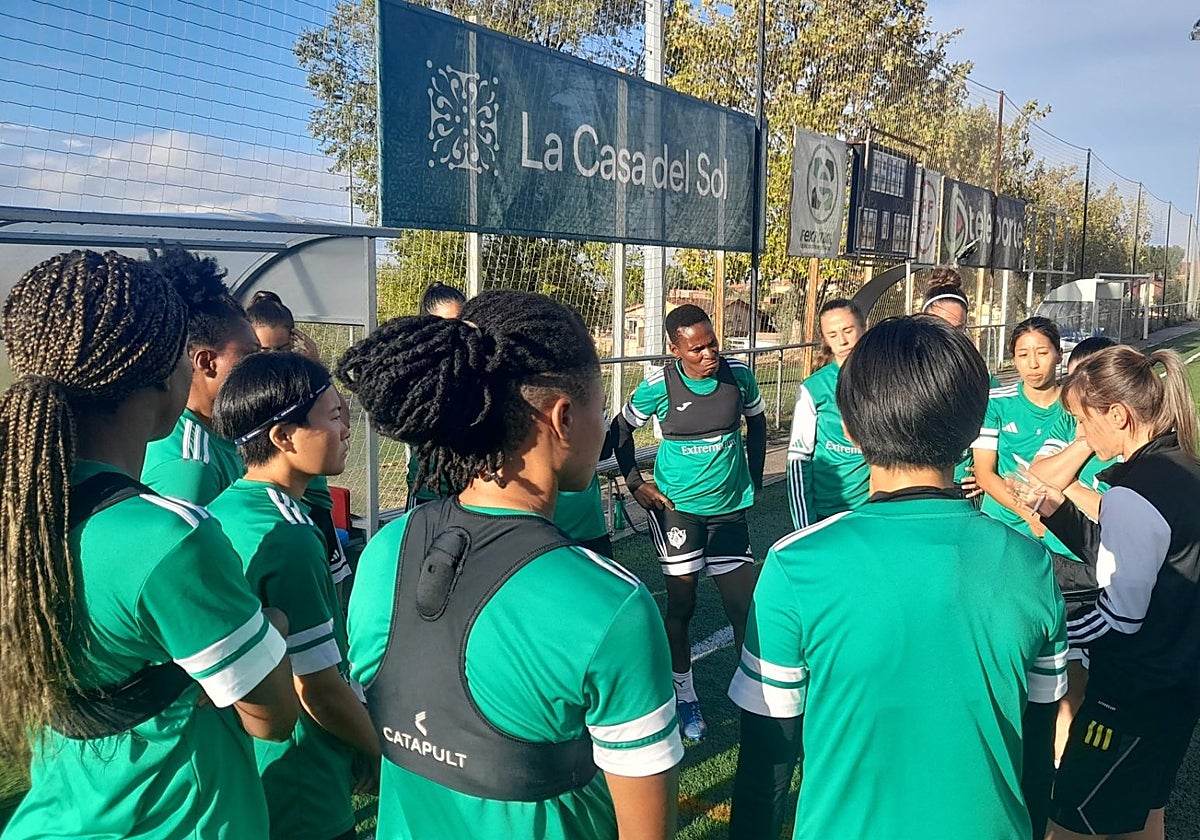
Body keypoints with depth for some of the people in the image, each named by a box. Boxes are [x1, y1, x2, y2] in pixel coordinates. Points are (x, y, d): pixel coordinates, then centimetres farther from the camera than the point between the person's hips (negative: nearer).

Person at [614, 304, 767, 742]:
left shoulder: (738, 375, -6)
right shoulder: (659, 384, -13)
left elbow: (757, 422, 13)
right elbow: (622, 429, 2)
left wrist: (753, 479, 11)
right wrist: (635, 483, -3)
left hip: (729, 506, 3)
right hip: (676, 507, -2)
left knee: (744, 603, 4)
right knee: (681, 603, 3)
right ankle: (685, 697, 21)